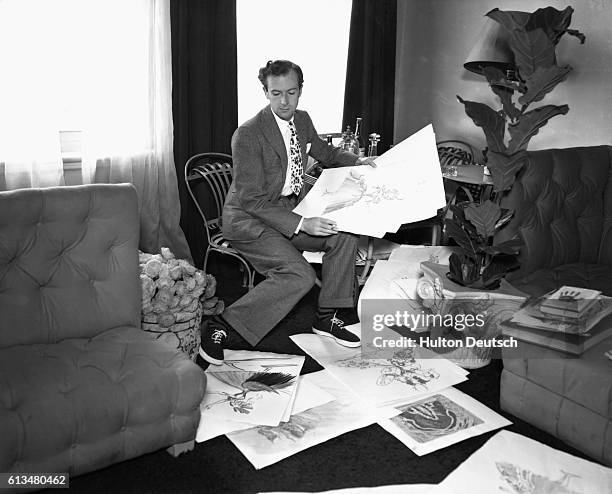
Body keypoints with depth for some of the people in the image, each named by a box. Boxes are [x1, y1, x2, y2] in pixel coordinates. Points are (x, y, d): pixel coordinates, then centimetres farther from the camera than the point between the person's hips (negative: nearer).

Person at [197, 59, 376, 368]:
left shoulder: (302, 120, 3)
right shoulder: (248, 135, -21)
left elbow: (326, 154, 24)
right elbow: (252, 200, -23)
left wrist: (356, 161, 3)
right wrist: (301, 224, -31)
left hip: (291, 209, 8)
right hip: (249, 219, -7)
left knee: (344, 236, -11)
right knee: (300, 276, -25)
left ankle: (326, 318, 3)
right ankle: (219, 327, -15)